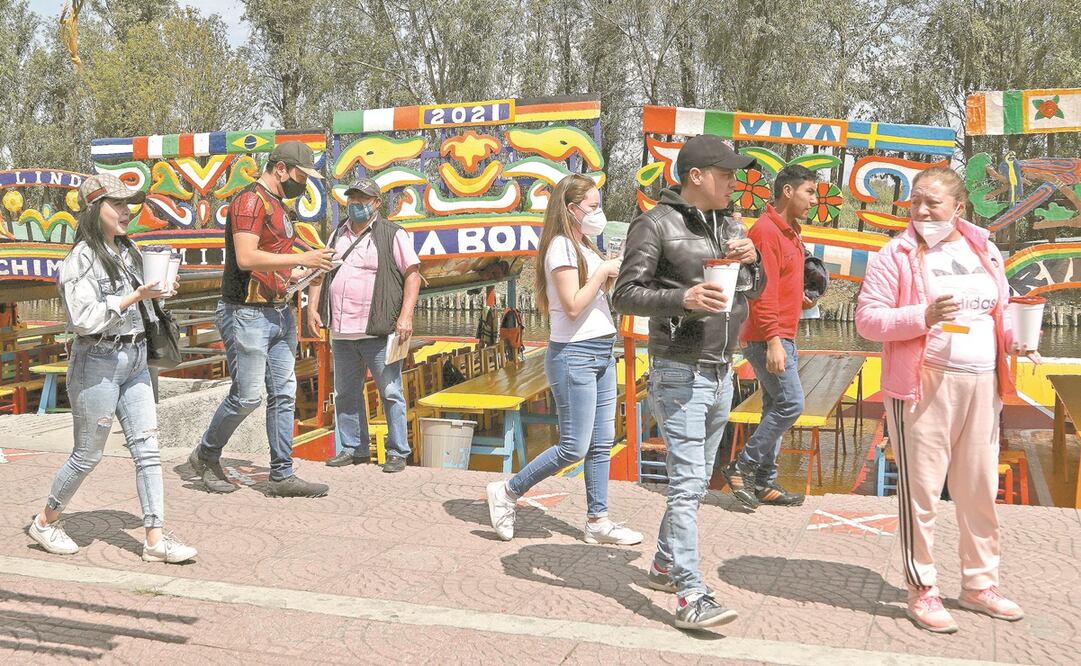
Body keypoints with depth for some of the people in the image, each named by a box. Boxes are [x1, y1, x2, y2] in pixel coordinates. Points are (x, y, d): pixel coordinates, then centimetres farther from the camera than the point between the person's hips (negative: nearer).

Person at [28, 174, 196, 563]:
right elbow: (84, 319, -21)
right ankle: (45, 523, 28)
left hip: (135, 361, 7)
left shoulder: (129, 252, 11)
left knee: (147, 449, 0)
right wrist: (135, 297, -22)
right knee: (88, 454, 6)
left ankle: (155, 539, 2)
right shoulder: (81, 259, -13)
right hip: (98, 363, -7)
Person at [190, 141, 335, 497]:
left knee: (284, 394, 7)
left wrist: (302, 273, 9)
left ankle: (282, 475, 13)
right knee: (248, 396, -4)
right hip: (247, 313, -10)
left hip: (278, 312, 10)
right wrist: (300, 258, -20)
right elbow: (246, 258, -24)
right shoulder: (250, 200, -12)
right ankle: (206, 456, 19)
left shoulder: (275, 204, 18)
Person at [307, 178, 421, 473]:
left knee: (391, 393, -2)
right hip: (341, 332, 6)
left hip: (379, 331, -6)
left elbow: (412, 274, -6)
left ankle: (397, 452, 6)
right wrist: (312, 308, 10)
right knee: (346, 393, 11)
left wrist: (406, 315, -15)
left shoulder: (392, 234, -1)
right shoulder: (338, 234, 17)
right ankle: (353, 449, 22)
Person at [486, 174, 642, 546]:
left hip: (601, 352, 9)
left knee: (602, 444, 9)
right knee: (574, 448, -7)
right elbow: (572, 306, -19)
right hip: (574, 354, -9)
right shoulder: (561, 246, -12)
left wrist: (614, 273, 7)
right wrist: (604, 270, -14)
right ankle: (507, 493, 8)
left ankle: (597, 520, 15)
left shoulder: (583, 246, 17)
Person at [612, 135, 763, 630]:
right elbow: (625, 295, -12)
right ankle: (689, 595, -8)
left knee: (696, 480, 15)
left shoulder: (729, 225, 12)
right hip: (679, 373, -8)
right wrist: (682, 298, -27)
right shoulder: (656, 224, -10)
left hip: (721, 374, 8)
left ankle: (664, 565, 30)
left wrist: (751, 260, -3)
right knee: (687, 482, -10)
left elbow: (755, 291, 19)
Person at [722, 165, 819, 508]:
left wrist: (799, 298, 9)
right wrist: (773, 341, -25)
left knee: (776, 408, 11)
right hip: (768, 338, -10)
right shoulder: (766, 230, -15)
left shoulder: (789, 232, 17)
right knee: (791, 404, -11)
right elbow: (762, 291, -22)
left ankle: (764, 483, 18)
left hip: (782, 337, 10)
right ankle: (741, 467, -1)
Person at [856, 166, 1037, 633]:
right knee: (920, 490, 1)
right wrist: (924, 315, -22)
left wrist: (1014, 337, 0)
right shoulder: (898, 254, -4)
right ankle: (922, 591, 14)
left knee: (980, 490, 14)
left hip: (982, 385, 5)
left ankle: (979, 584, 29)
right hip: (924, 384, -5)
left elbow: (997, 312, 21)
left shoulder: (985, 252, 12)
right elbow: (867, 319, -9)